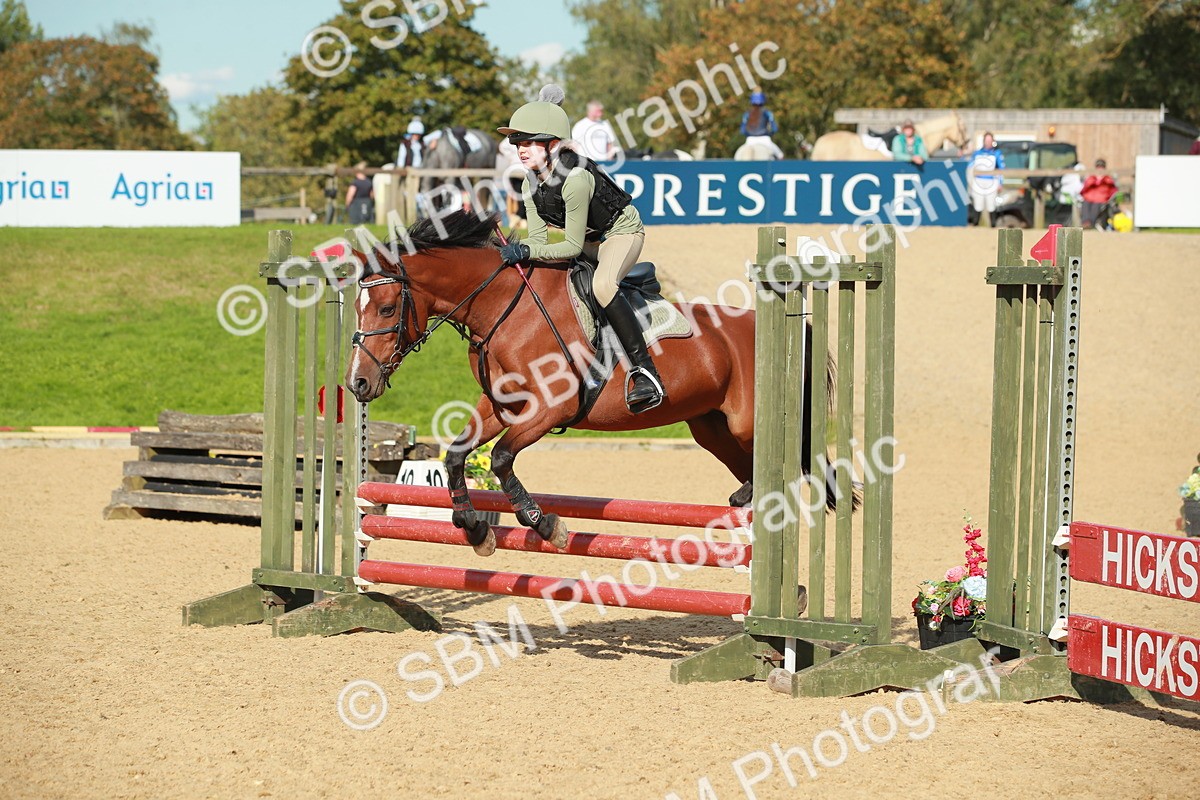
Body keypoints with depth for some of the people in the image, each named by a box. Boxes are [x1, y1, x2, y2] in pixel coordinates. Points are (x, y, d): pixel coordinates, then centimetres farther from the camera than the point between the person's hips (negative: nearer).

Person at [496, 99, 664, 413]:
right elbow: (539, 238, -7)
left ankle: (644, 369, -34)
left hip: (622, 232, -9)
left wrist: (528, 251, -38)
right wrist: (517, 250, -27)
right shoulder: (531, 183, -8)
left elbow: (573, 246, -29)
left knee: (602, 285, -36)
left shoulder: (575, 180, -33)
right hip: (587, 237, 9)